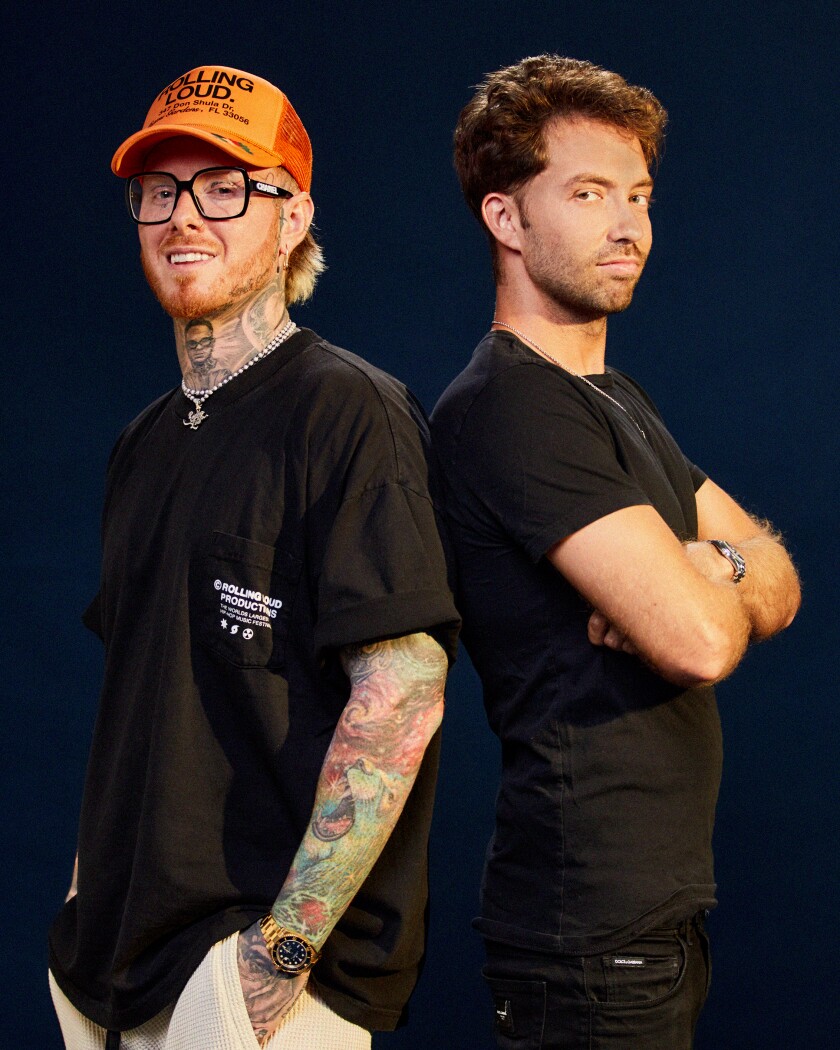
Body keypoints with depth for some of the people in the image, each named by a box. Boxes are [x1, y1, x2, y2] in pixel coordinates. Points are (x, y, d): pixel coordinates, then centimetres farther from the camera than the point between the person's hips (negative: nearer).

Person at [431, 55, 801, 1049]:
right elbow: (700, 641, -26)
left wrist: (701, 571, -13)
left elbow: (777, 585, 10)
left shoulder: (616, 402, 16)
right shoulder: (508, 406, -18)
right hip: (592, 932, -9)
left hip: (659, 906, 9)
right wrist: (725, 582, -2)